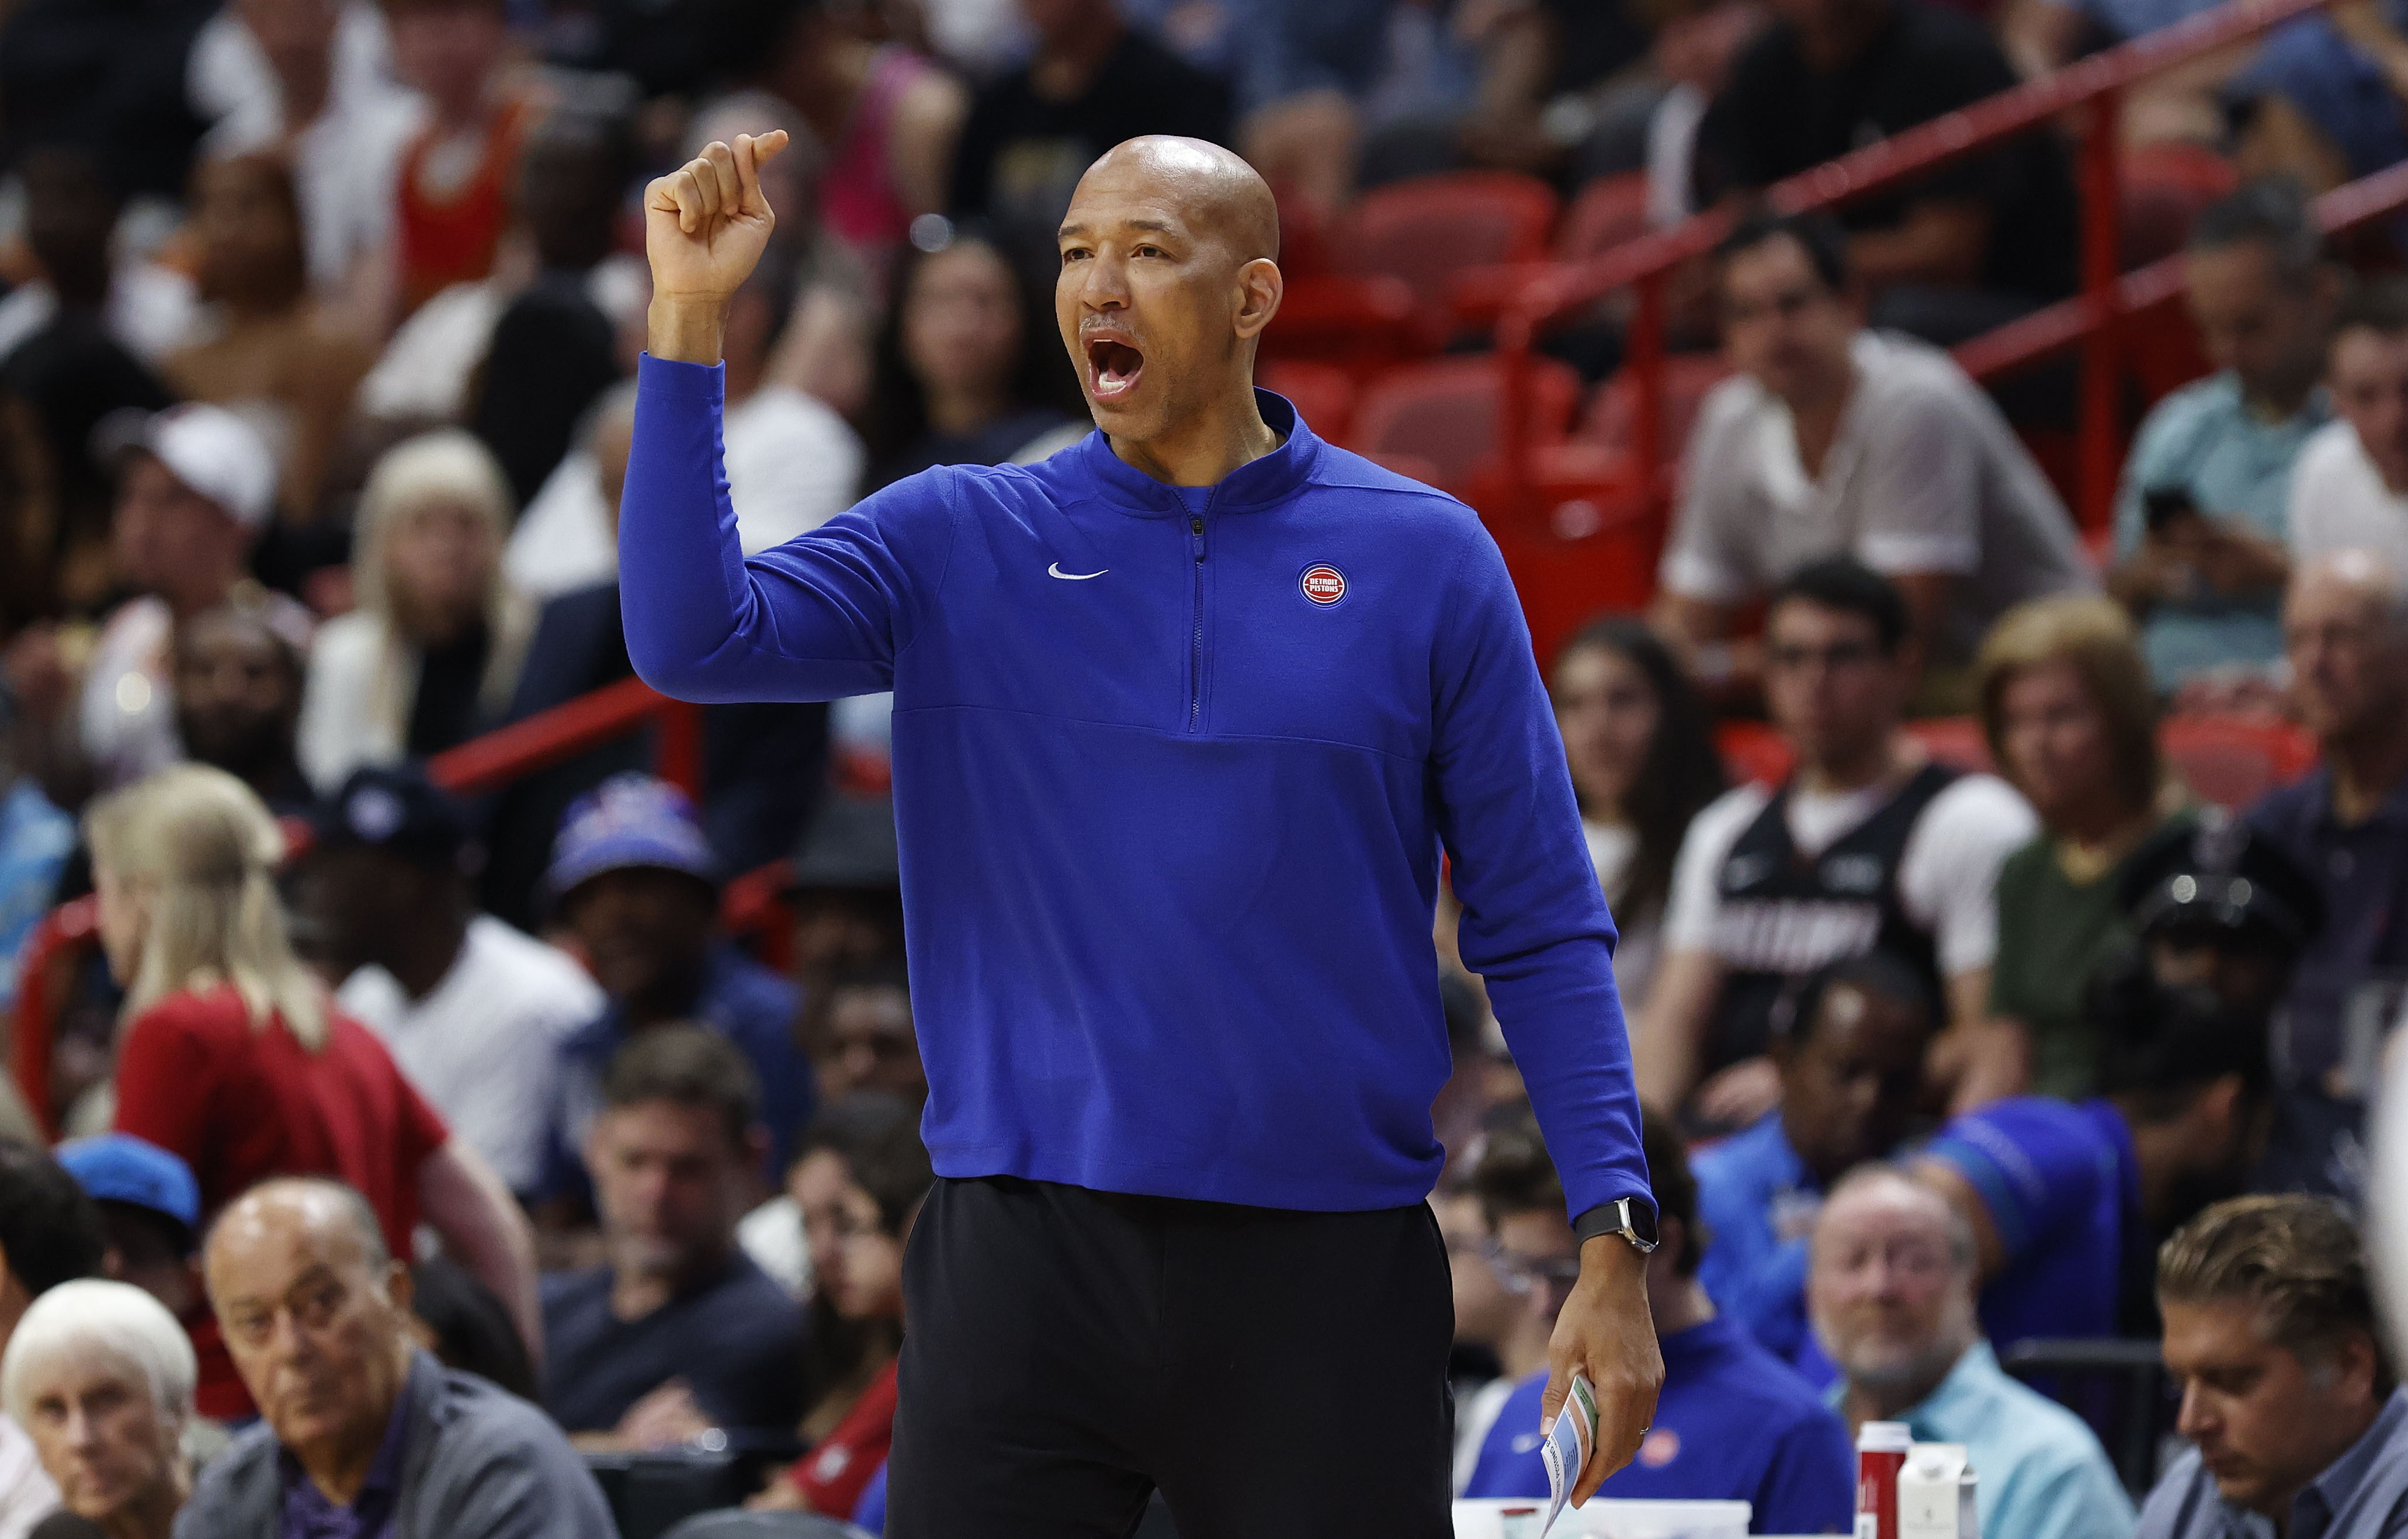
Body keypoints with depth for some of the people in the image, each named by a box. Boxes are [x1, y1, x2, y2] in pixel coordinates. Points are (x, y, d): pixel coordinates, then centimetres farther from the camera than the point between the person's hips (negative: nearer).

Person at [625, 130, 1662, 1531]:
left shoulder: (1425, 559, 3)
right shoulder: (957, 543, 6)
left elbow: (1542, 932, 3)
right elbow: (693, 639, -8)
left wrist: (1614, 1245, -5)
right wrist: (689, 319, -14)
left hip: (1330, 1272, 0)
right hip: (1024, 1260, 1)